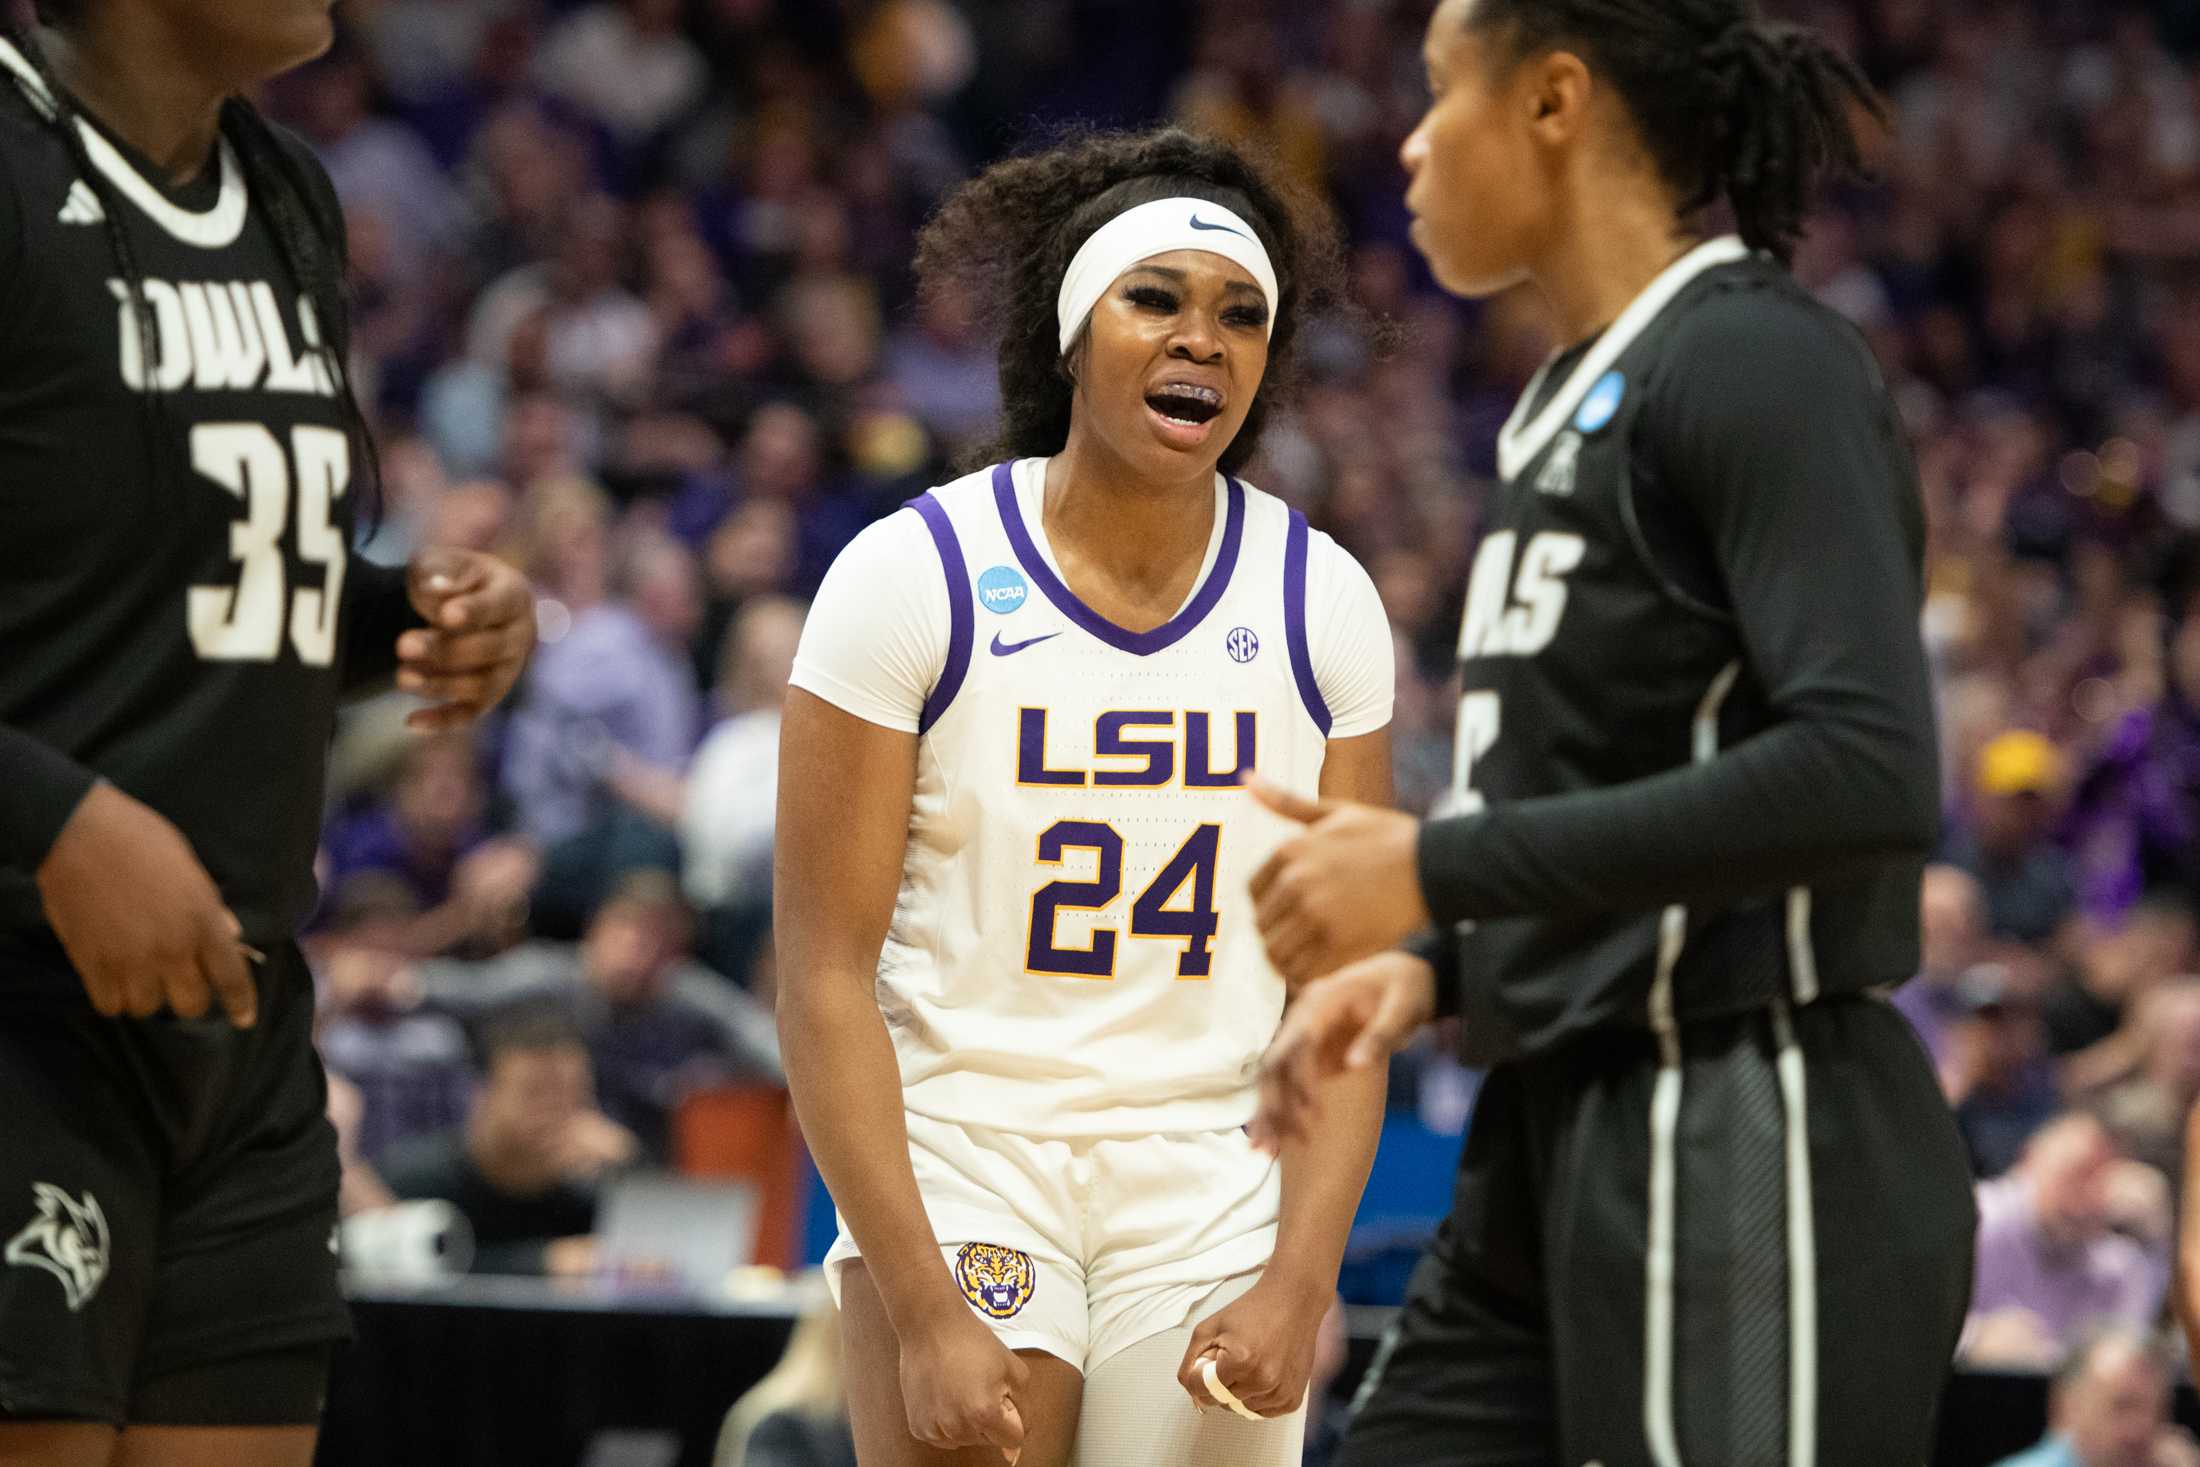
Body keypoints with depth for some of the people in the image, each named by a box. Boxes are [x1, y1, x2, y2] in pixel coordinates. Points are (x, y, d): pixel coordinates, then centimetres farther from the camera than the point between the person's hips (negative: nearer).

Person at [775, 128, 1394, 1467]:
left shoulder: (1324, 604, 2)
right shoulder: (915, 576, -7)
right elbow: (826, 975, -9)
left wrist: (1300, 1284, -8)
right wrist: (922, 1310, -15)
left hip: (1217, 1190, 3)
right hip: (959, 1162, -3)